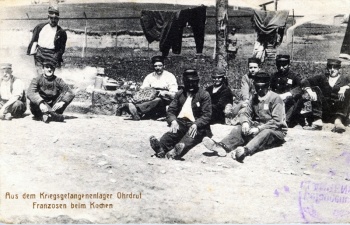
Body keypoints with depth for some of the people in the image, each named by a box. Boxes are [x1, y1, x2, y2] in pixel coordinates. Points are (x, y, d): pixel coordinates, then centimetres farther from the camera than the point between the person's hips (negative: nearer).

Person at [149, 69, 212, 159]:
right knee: (171, 134, -31)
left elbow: (207, 115, -2)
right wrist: (173, 121, -12)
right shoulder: (179, 94, 19)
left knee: (191, 138, -37)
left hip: (197, 126, -3)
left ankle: (177, 151, -66)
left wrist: (196, 124, -23)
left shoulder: (204, 95, 6)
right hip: (180, 123, 3)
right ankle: (161, 149, -60)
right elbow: (170, 110, 13)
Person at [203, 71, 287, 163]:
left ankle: (246, 150, -66)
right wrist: (245, 122, -14)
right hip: (258, 128, 6)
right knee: (239, 128, -18)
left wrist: (259, 129, -25)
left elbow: (277, 121, -17)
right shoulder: (255, 98, 14)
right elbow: (245, 113, 10)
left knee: (266, 133, -40)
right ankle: (222, 146, -44)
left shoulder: (275, 98, -9)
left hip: (276, 131, -6)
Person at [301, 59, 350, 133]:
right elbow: (304, 81, 5)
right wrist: (309, 91, -14)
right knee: (315, 89, -10)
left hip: (339, 110, -1)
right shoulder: (322, 78, 14)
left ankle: (338, 120, -41)